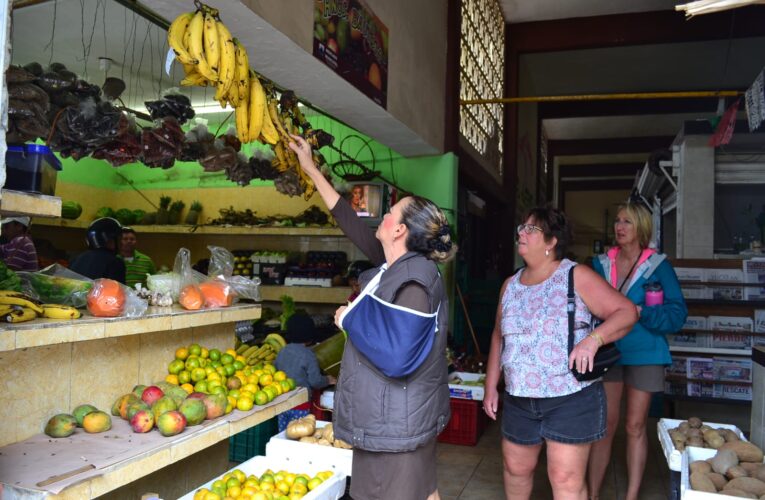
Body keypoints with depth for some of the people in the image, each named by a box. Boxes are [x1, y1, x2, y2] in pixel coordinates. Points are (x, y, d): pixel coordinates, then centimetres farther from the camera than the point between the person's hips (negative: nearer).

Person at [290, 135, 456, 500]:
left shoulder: (414, 279, -23)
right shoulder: (397, 265, 3)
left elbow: (396, 359, -30)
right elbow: (351, 221, 12)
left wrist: (350, 318, -17)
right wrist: (311, 169, 17)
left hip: (398, 423, -9)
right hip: (391, 416, 9)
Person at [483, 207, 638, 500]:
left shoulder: (577, 277, -8)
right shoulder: (511, 285, 9)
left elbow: (626, 312, -10)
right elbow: (498, 336, 15)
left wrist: (593, 339, -27)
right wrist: (491, 386, 12)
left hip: (571, 398, -5)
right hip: (518, 400, 6)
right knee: (515, 467, 17)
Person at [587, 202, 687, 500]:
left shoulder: (658, 266, -4)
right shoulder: (601, 264, 5)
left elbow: (677, 313, -8)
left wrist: (641, 313, -20)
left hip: (643, 353, -2)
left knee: (635, 426, 7)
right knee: (605, 424, 5)